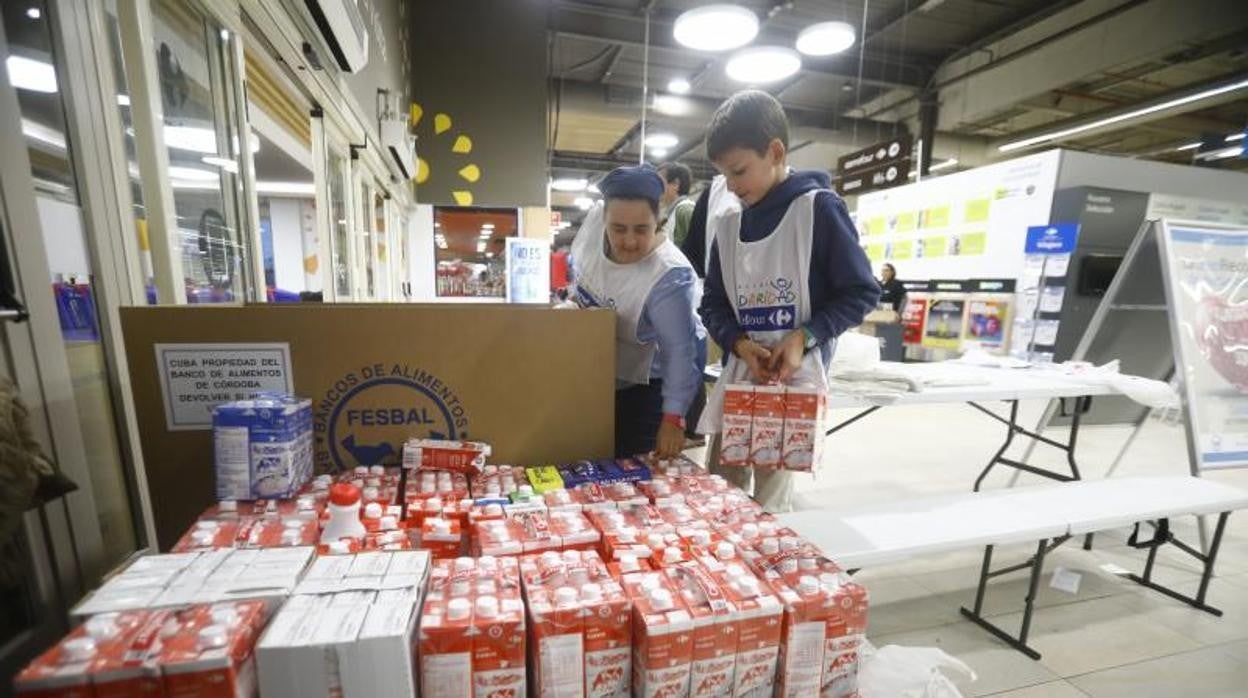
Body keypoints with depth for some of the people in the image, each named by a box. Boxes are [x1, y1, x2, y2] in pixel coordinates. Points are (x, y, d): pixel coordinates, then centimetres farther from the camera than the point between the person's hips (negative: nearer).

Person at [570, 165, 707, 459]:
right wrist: (576, 296, 3)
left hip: (655, 376, -6)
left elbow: (680, 351, -32)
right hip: (603, 368, 6)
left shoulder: (668, 276, -37)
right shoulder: (595, 218, -20)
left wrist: (673, 419, -31)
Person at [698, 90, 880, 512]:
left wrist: (805, 337, -16)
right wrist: (740, 343, -9)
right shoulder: (726, 221, 8)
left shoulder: (818, 208, -5)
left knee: (769, 503, 1)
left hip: (798, 377, -5)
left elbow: (862, 292, -3)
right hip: (739, 375, 5)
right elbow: (712, 303, 10)